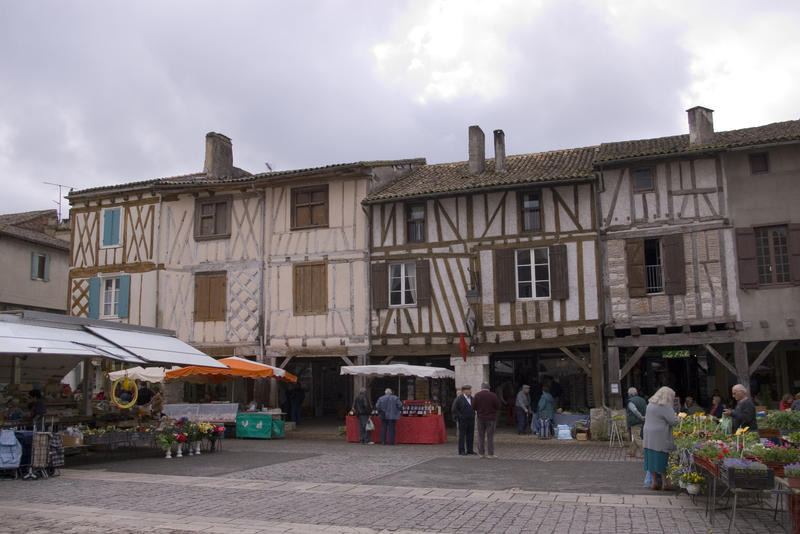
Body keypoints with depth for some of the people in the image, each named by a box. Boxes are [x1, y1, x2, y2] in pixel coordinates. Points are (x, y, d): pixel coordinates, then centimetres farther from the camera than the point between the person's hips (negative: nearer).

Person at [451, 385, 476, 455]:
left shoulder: (471, 398, 11)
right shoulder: (459, 399, -8)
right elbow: (454, 409, -11)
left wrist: (473, 415, 13)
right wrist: (460, 416, -13)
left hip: (471, 420, 6)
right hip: (462, 420, -6)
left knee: (470, 436, 6)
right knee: (462, 435, -2)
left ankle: (470, 450, 12)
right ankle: (461, 451, 2)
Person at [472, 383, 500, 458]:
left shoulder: (477, 395, -5)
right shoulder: (493, 396, -10)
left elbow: (474, 406, -6)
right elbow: (498, 407, -6)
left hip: (481, 418, 2)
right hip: (491, 418, -2)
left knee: (481, 436, 10)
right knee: (490, 436, 3)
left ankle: (481, 453, 11)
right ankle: (490, 454, 1)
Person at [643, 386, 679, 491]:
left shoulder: (650, 404, 9)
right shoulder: (665, 406, -14)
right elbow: (674, 421, -15)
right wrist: (674, 415, 5)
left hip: (649, 436, 6)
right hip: (661, 437, -6)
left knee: (652, 458, 8)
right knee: (662, 459, 2)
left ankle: (654, 482, 13)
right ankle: (664, 483, 8)